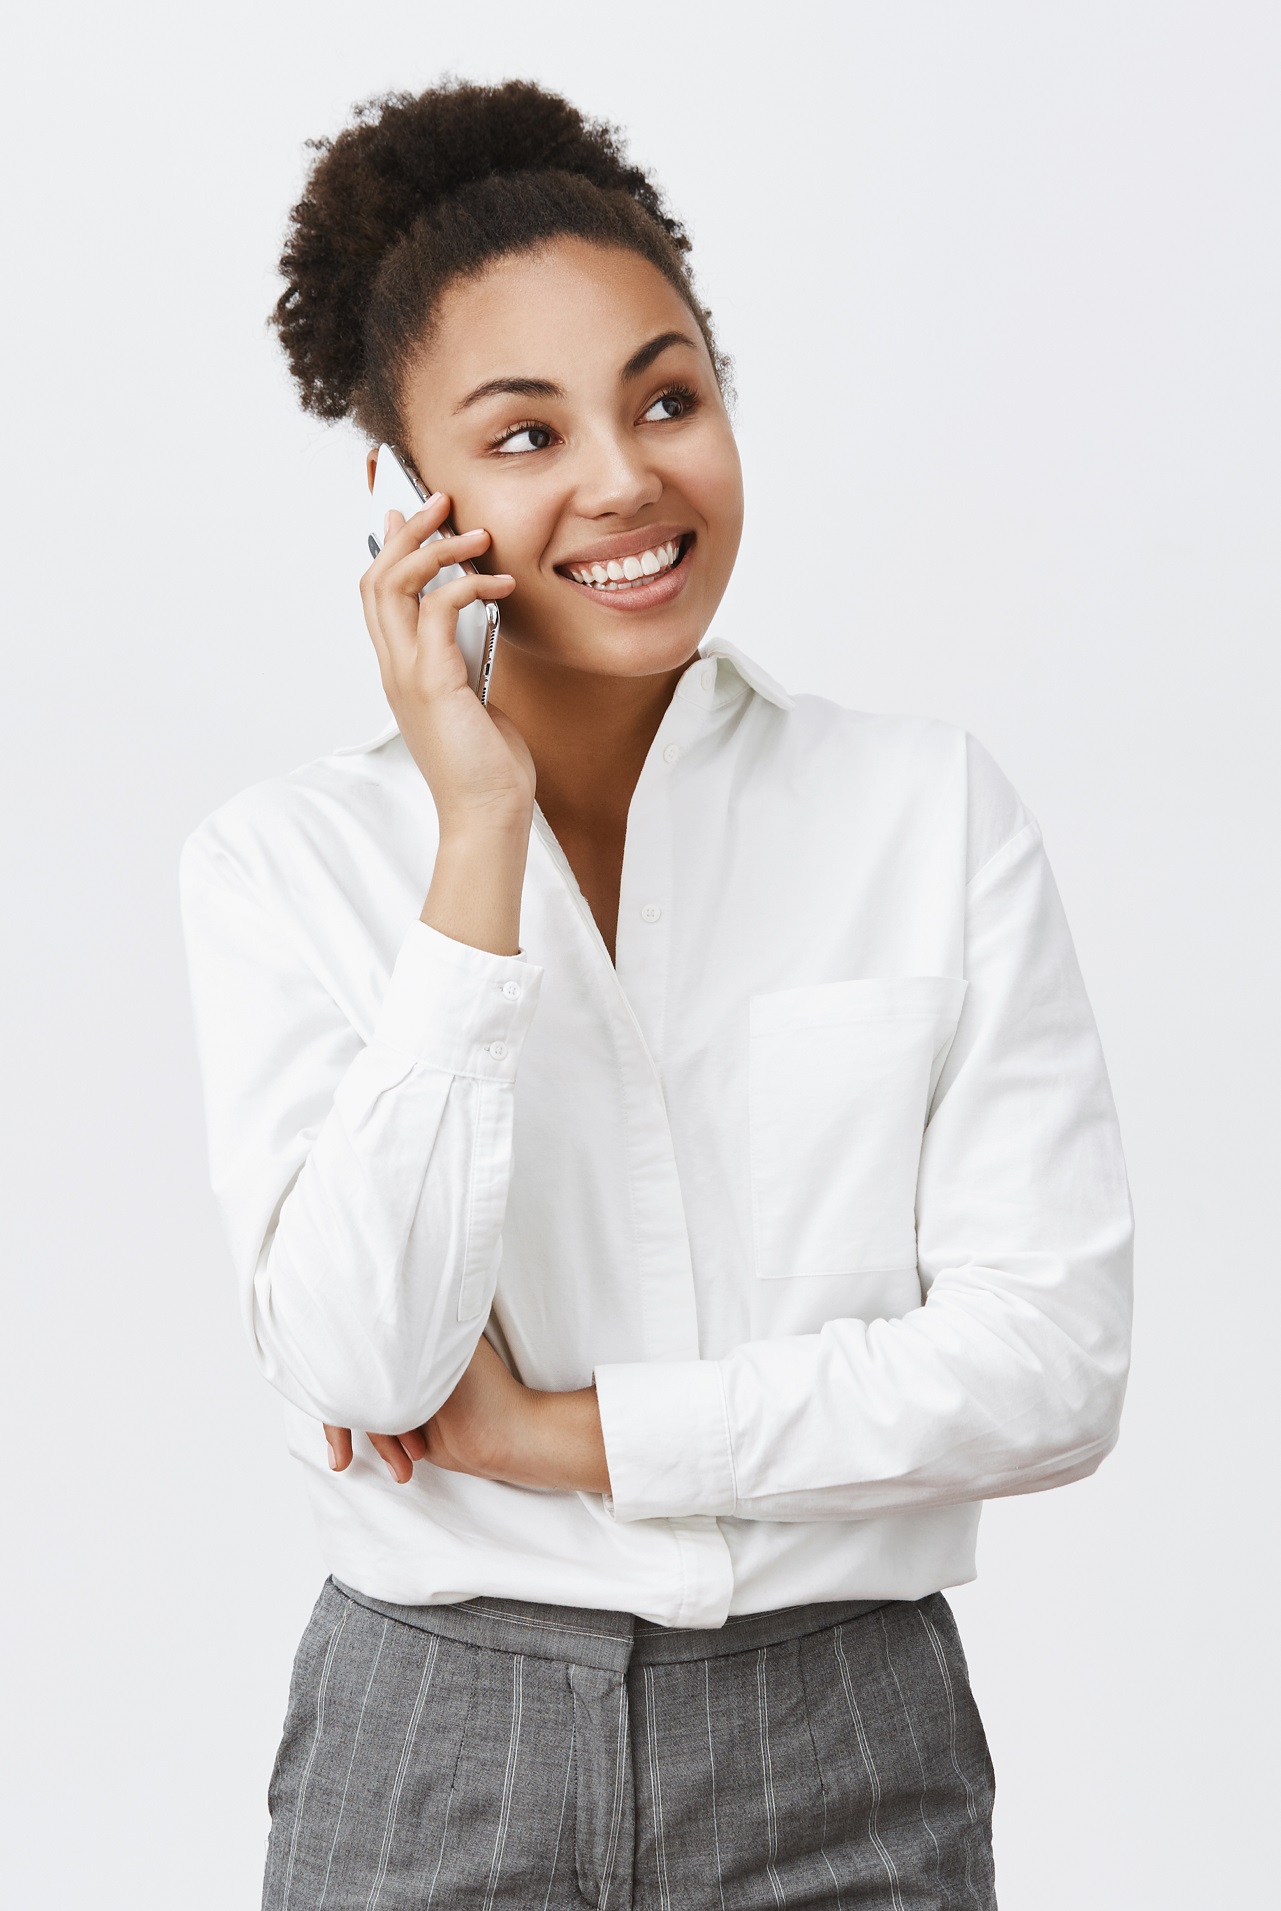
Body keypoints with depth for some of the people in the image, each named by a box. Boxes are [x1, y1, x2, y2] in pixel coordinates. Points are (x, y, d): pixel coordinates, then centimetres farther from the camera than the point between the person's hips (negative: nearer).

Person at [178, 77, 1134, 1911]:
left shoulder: (935, 812, -2)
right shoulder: (286, 862, -3)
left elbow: (1052, 1365, -9)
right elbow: (362, 1366, -16)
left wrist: (559, 1432, -11)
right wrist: (482, 831, -17)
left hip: (849, 1759, 1)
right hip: (435, 1753, 0)